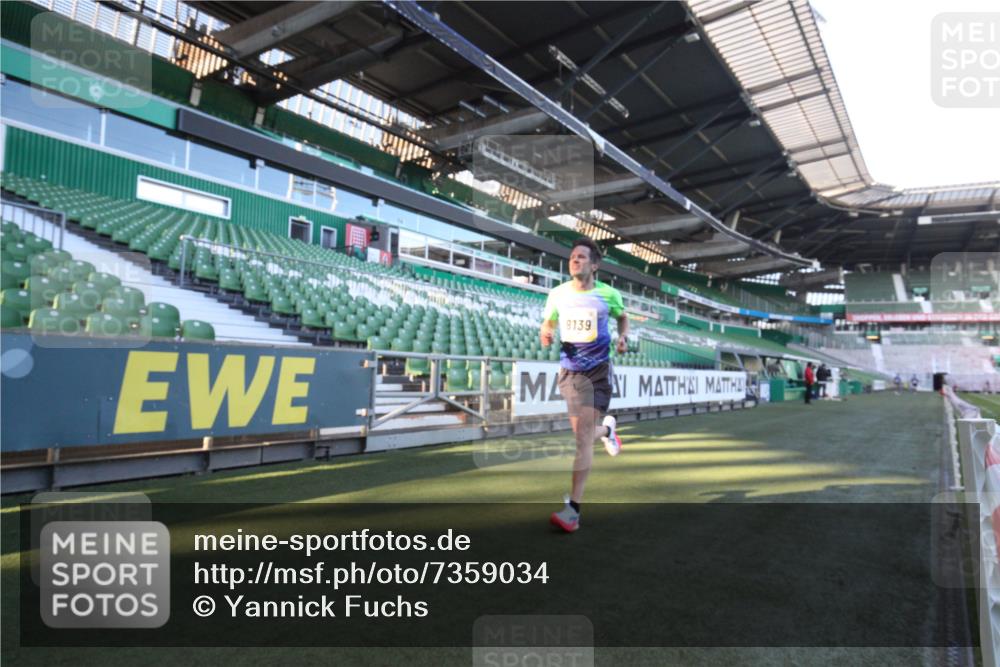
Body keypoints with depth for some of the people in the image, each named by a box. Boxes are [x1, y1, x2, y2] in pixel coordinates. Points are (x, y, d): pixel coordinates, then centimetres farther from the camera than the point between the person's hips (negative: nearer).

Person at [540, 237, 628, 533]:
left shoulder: (608, 294, -4)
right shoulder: (557, 294, 0)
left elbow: (622, 317, 15)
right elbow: (547, 322, 13)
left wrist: (624, 337, -5)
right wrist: (545, 334, -11)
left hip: (598, 370, -3)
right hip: (569, 371, 3)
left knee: (584, 437, -10)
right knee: (583, 435, 9)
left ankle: (574, 508, -6)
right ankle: (606, 429, 49)